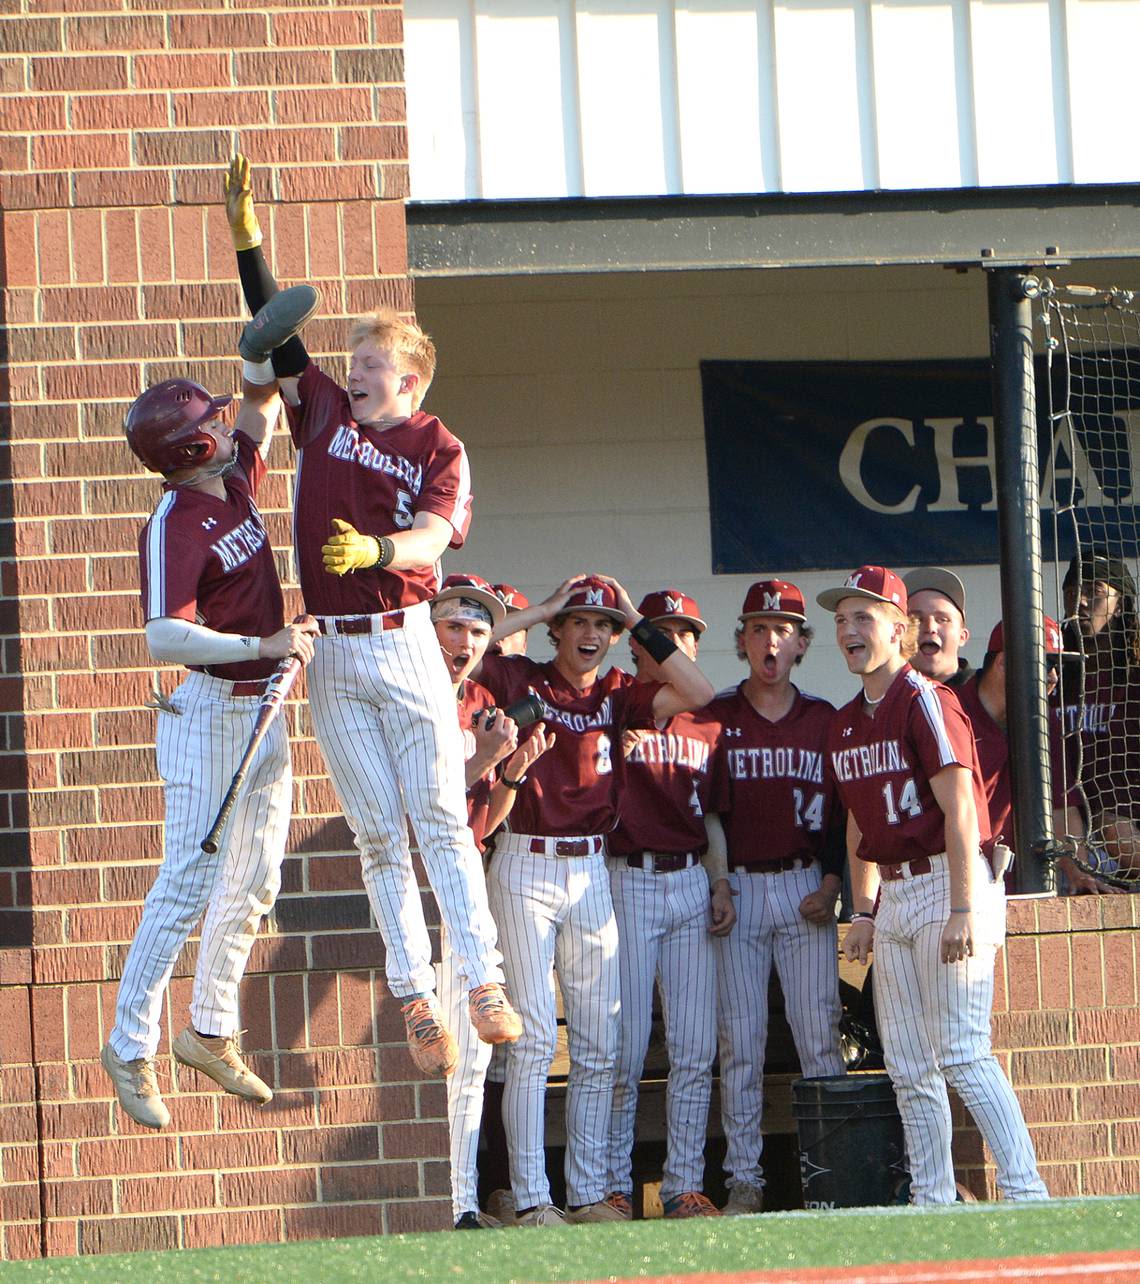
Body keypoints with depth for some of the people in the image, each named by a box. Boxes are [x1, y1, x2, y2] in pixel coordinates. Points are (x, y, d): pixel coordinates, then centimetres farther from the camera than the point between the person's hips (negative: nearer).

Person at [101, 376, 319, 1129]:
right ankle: (131, 1046, 0)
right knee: (189, 883, -7)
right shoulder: (174, 527, -21)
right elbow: (165, 639, -30)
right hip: (210, 712, -9)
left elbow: (263, 408, 22)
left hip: (264, 712, 9)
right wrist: (263, 646, -31)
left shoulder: (237, 485, 3)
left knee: (255, 883, 14)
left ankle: (211, 1032, 25)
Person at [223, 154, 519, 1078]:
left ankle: (485, 982, -8)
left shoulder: (439, 449, 0)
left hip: (405, 643, -3)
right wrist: (247, 237, 5)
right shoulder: (326, 411, 11)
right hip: (332, 654, 3)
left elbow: (436, 533, -16)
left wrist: (375, 551, -36)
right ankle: (415, 998, 3)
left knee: (439, 816, -7)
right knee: (377, 833, 2)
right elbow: (271, 336, 12)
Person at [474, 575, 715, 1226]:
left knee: (598, 1045, 5)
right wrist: (538, 611, -6)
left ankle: (589, 1192, 11)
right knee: (534, 1037, -8)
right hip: (525, 870, -4)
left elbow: (698, 692, -3)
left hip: (592, 873, 4)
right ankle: (530, 1198, -6)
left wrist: (639, 621, -1)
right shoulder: (519, 679, 1)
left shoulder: (618, 694, 9)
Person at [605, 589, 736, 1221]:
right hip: (627, 880, -5)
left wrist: (721, 885, 8)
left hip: (692, 883, 5)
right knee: (624, 1045, -5)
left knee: (694, 1050, 2)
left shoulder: (707, 722, 15)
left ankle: (685, 1185, 6)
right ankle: (614, 1186, 3)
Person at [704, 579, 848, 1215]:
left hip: (807, 891, 1)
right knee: (740, 1038, -2)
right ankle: (744, 1179, 0)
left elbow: (846, 811, 10)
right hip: (736, 891, -1)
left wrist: (831, 883, -3)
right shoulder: (716, 717, 5)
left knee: (819, 1035, -4)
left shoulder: (825, 722, 9)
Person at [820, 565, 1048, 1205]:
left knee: (961, 1052, -14)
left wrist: (963, 910, -21)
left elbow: (960, 811, -16)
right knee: (908, 1064, 7)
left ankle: (1027, 1192, -12)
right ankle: (933, 1200, 11)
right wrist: (864, 911, 15)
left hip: (946, 884, -8)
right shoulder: (846, 723, 14)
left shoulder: (925, 701, -10)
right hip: (893, 894, 8)